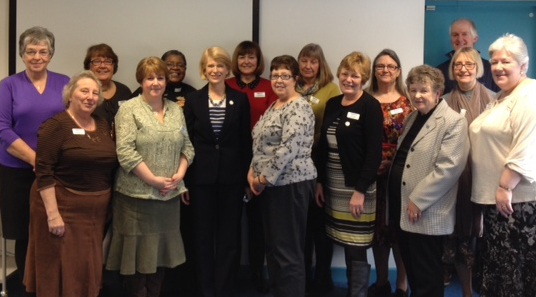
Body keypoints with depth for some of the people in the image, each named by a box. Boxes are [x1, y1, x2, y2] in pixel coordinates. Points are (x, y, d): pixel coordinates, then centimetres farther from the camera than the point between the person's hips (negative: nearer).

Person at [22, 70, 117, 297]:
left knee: (88, 268, 14)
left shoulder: (103, 125, 9)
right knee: (62, 269, 3)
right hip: (63, 207, -6)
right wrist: (53, 213, -21)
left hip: (96, 210, 6)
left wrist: (108, 204, 11)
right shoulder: (56, 125, -10)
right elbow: (43, 173, -16)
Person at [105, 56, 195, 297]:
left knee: (161, 251, 12)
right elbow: (125, 152, -15)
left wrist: (179, 175, -5)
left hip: (169, 195, 5)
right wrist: (153, 180, -16)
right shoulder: (129, 109, -6)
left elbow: (187, 147, 12)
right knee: (137, 251, 2)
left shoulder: (176, 110, 12)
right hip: (137, 195, -5)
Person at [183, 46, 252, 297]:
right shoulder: (193, 99, 3)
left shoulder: (240, 100, 3)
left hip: (231, 176, 0)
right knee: (203, 237, 7)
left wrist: (246, 177, -2)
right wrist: (184, 179, -3)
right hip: (201, 176, 0)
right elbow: (186, 141, 2)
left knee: (229, 237, 6)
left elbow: (246, 141, 3)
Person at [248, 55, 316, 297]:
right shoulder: (273, 106, 15)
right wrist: (253, 172, 4)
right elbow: (260, 144, 19)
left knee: (288, 249, -3)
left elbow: (288, 148, -21)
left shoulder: (299, 108, -13)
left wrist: (264, 178, -17)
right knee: (273, 245, 14)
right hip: (271, 185, 9)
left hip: (290, 184, -9)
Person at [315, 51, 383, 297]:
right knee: (346, 244, 11)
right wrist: (320, 181, 8)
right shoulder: (332, 104, 10)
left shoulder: (370, 106, -9)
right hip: (333, 186, 6)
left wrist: (360, 190, -19)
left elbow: (374, 153, -15)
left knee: (356, 248, -2)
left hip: (356, 187, -6)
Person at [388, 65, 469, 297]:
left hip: (425, 213, -8)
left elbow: (448, 167, -21)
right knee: (411, 269, 18)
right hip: (402, 207, 8)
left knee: (426, 277, 2)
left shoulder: (453, 122, -12)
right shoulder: (412, 117, 15)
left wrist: (417, 200, -21)